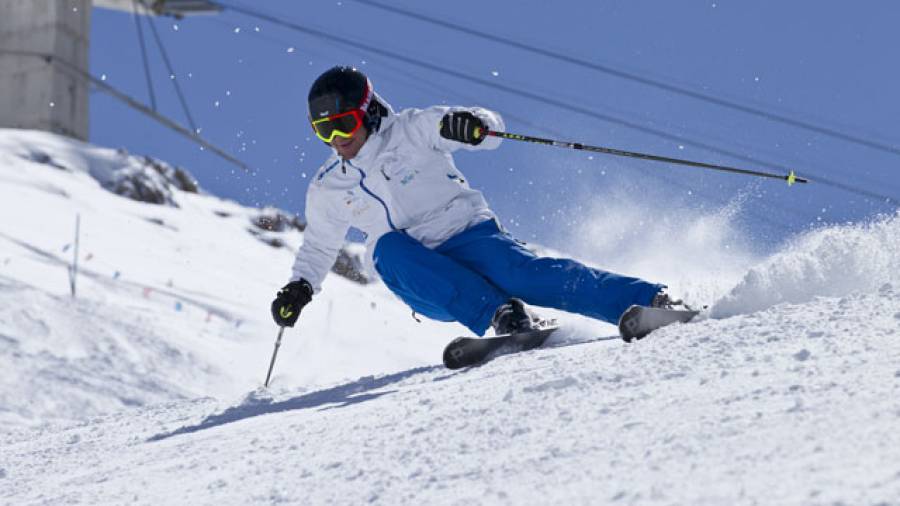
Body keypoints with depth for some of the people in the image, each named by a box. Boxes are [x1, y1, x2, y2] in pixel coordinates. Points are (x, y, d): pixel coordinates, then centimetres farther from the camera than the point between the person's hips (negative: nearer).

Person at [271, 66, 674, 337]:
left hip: (469, 236, -3)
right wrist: (299, 288, 8)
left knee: (521, 272, -31)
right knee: (389, 248, -30)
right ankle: (498, 313, -42)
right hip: (419, 277, 3)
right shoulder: (327, 191, 9)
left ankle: (652, 300, -37)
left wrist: (472, 125, -35)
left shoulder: (410, 131, -4)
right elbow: (318, 247, 25)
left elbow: (491, 129, -12)